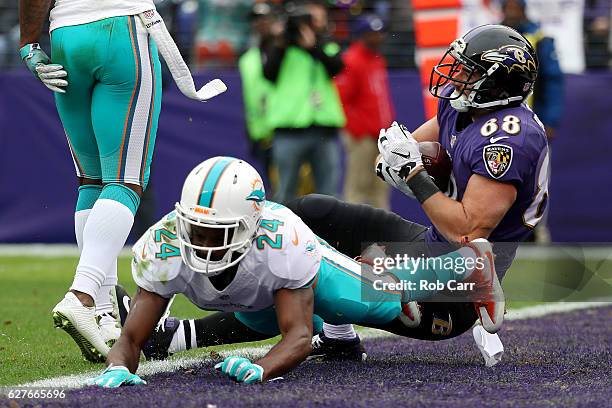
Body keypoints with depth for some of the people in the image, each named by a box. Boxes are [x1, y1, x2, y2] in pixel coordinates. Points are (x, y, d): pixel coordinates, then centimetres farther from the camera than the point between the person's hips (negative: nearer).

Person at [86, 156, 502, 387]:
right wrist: (119, 366, -63)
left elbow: (299, 336, -48)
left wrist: (260, 368, -70)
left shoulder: (283, 242, -49)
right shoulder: (163, 249, -42)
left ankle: (469, 262, 38)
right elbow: (132, 338, -39)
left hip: (307, 270, -2)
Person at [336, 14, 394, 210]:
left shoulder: (378, 60, 15)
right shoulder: (351, 61, -12)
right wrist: (359, 129, -18)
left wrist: (389, 126, 15)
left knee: (381, 186, 11)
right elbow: (341, 100, -17)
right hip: (362, 136, -9)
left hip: (382, 134, 9)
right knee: (357, 186, -7)